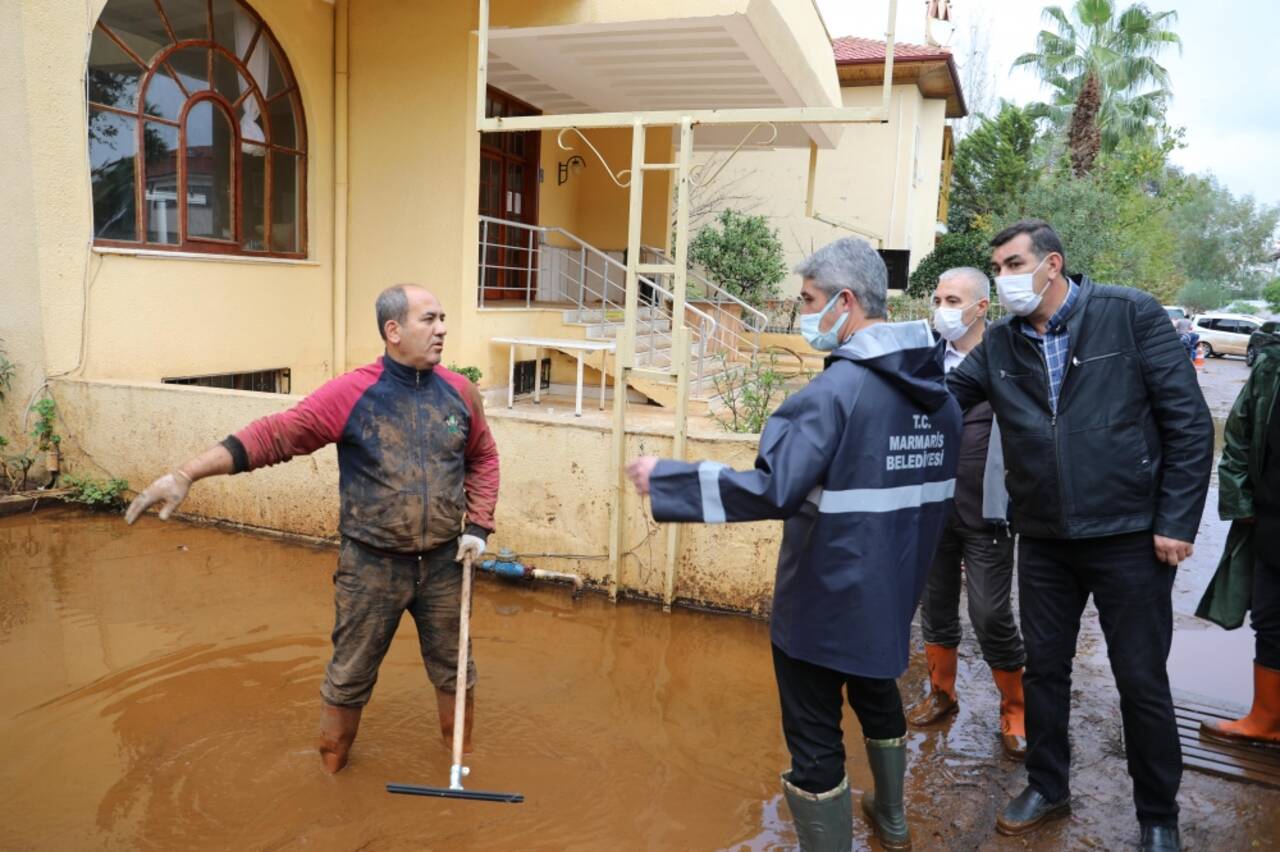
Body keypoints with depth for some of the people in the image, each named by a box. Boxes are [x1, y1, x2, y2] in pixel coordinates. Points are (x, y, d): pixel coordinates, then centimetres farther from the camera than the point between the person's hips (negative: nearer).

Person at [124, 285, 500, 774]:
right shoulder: (351, 394, -13)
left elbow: (483, 459, 11)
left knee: (454, 668, 16)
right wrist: (186, 475, -23)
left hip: (443, 563, 3)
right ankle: (330, 770, 38)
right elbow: (273, 436, -15)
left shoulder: (459, 392, -1)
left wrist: (478, 525, 2)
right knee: (350, 675, 13)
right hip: (371, 567, -2)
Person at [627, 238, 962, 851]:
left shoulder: (836, 391, -24)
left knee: (814, 736, 6)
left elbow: (770, 492, -32)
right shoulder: (938, 390, 3)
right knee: (877, 692, 30)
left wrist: (664, 481, -25)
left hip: (825, 597, -9)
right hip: (891, 589, 9)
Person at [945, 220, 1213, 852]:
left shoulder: (1130, 316, -8)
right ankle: (1047, 788, 36)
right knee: (1044, 669, 15)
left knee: (1142, 682, 9)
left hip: (1129, 537, -3)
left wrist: (1177, 522, -11)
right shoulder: (998, 345, 3)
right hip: (1043, 540, 4)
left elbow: (1188, 421, -8)